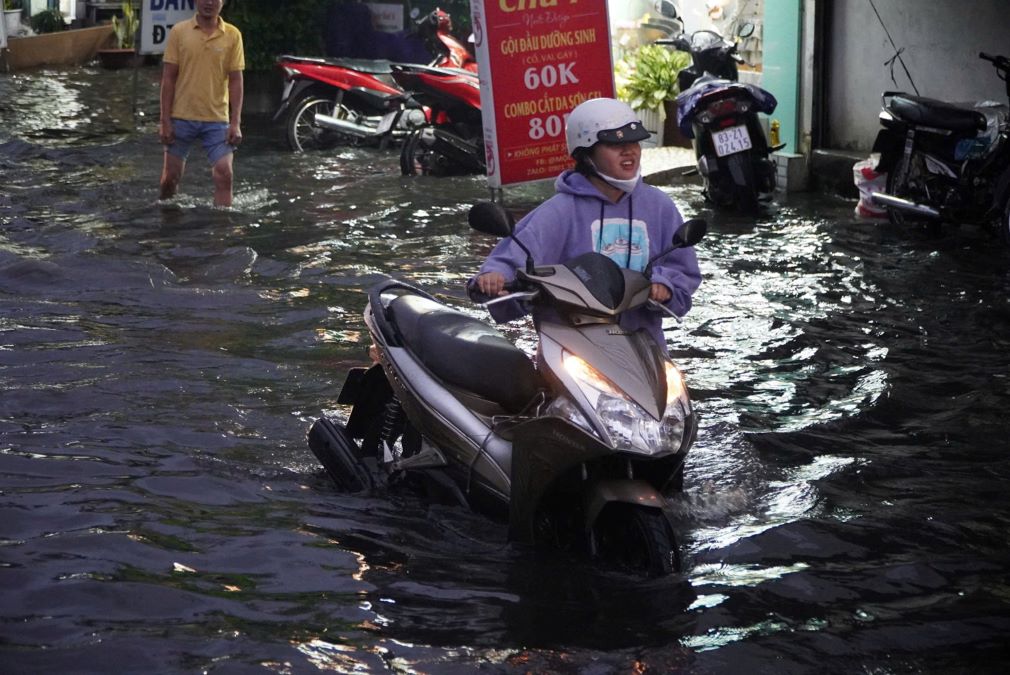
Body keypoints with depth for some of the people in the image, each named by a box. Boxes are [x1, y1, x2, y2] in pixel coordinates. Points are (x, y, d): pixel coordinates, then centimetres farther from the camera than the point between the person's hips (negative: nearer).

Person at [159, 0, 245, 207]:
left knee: (224, 174, -11)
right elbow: (168, 77, 0)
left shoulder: (232, 35, 1)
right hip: (181, 118, 0)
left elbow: (236, 80, 1)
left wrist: (236, 123, -5)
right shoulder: (179, 31, -1)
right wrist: (165, 121, -5)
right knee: (170, 177, 7)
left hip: (217, 120, 0)